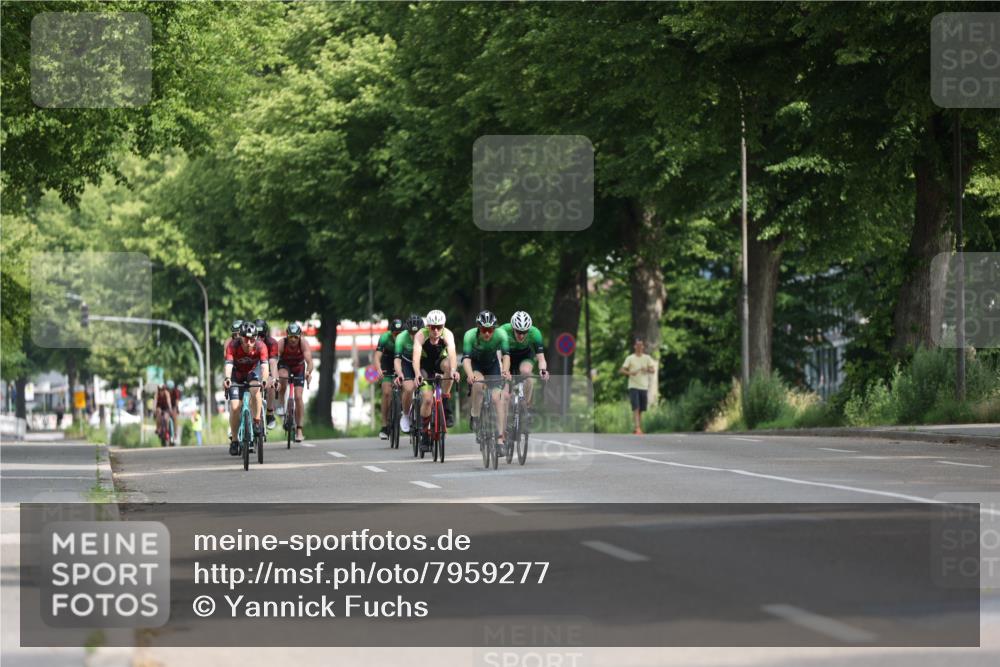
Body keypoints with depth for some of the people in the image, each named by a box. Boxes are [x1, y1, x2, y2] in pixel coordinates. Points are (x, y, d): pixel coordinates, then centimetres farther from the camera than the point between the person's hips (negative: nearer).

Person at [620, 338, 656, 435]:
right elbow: (622, 370, -3)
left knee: (641, 409, 6)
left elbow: (653, 370, 2)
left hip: (644, 387, 3)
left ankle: (639, 428, 14)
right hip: (633, 386, -3)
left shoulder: (647, 358, 9)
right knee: (636, 408, -15)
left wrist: (647, 370, -20)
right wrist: (630, 373, -22)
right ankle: (638, 428, -22)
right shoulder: (630, 358, 2)